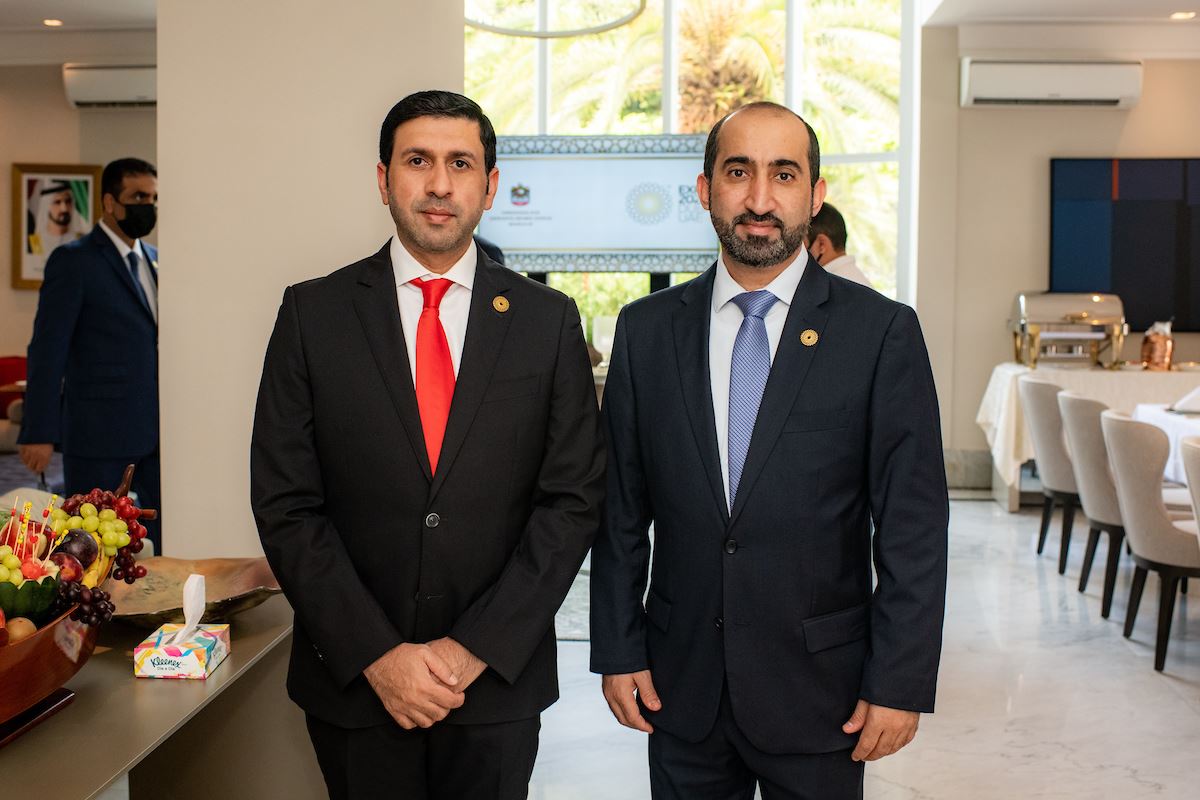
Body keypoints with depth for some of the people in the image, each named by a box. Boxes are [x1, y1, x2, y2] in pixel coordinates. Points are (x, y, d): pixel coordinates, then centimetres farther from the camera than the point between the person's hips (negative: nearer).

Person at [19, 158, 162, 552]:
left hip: (159, 430, 6)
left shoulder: (156, 260, 12)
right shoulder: (73, 261, -6)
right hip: (99, 432, -6)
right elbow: (47, 351, -10)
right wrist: (40, 432, -14)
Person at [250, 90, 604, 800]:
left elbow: (574, 501, -4)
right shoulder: (314, 313, -2)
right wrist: (377, 654, -11)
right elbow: (285, 506, -4)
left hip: (498, 680, 0)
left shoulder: (549, 320, -1)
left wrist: (475, 649, -10)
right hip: (352, 680, 0)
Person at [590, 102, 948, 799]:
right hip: (682, 684, 2)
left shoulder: (882, 331, -7)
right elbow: (623, 511, 4)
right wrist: (618, 651, 2)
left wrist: (901, 683, -8)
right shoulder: (647, 329, 1)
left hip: (820, 688, -2)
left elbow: (915, 526, -7)